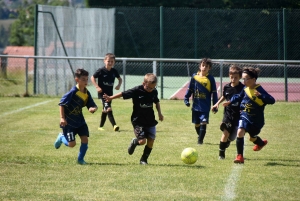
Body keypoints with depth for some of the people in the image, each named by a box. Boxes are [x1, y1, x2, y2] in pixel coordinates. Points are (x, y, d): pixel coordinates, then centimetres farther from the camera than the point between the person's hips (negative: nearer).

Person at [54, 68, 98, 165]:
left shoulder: (87, 93, 0)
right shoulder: (73, 92, -20)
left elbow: (92, 105, 4)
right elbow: (61, 104, -17)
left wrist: (93, 108, -21)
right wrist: (62, 118, -22)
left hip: (80, 121, 6)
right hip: (69, 122, -6)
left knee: (85, 139, -4)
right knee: (72, 144, -6)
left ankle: (80, 159, 14)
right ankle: (61, 137, 27)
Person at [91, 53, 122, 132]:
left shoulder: (114, 71, 2)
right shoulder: (101, 71, -11)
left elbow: (120, 78, 19)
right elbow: (92, 78, -3)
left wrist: (119, 85, -1)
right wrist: (97, 87, -13)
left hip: (110, 93, 6)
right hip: (102, 93, -6)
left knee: (105, 110, 15)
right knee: (108, 108, -19)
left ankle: (101, 126, 28)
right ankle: (114, 125, -25)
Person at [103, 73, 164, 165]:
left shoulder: (154, 92, 0)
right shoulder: (137, 91, -15)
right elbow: (123, 94, -8)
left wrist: (159, 113, 13)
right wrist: (110, 98, -9)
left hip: (150, 121, 5)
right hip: (138, 121, -5)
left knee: (151, 140, -1)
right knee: (142, 141, -15)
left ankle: (144, 159, 18)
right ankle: (134, 142, 22)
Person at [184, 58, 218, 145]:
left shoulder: (210, 79, -4)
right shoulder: (194, 76, 1)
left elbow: (214, 93, -1)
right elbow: (190, 89, 10)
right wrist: (186, 99, 3)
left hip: (205, 107, -3)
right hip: (196, 106, 3)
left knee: (203, 123, -13)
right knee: (197, 124, 12)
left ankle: (200, 140, -7)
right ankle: (200, 136, 34)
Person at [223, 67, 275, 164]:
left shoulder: (259, 90, -22)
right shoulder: (245, 89, -4)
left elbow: (272, 100, -31)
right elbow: (239, 97, 18)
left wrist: (260, 96, -43)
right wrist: (230, 102, 12)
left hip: (256, 120, -3)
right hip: (245, 116, 4)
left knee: (252, 138, 17)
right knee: (240, 132, -20)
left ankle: (261, 143, 56)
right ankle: (240, 156, -13)